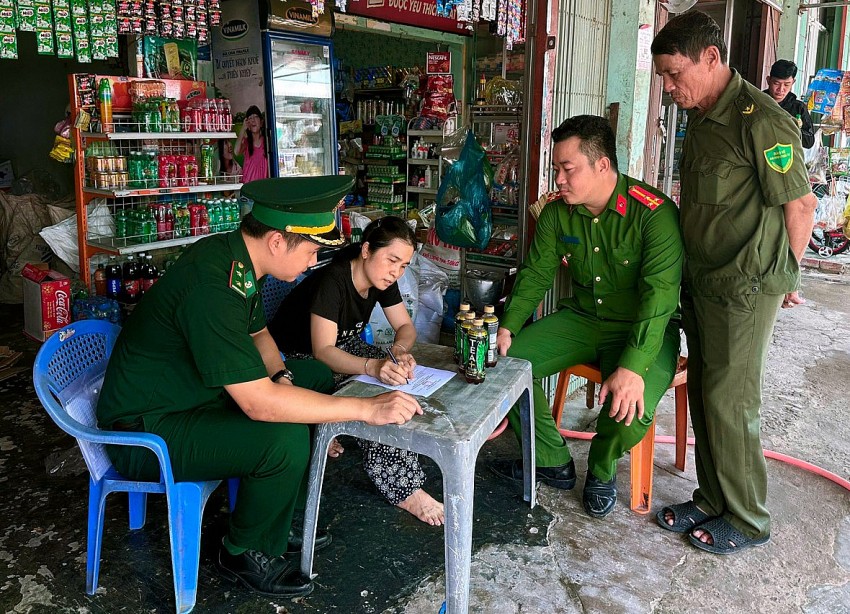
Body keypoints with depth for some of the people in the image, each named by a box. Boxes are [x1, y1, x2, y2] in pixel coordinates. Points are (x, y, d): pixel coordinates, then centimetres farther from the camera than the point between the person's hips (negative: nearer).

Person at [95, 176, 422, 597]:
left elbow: (257, 332, 16)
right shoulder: (211, 286, -32)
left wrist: (280, 375, -4)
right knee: (287, 439, -28)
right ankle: (245, 553, 2)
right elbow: (259, 404, -34)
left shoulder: (234, 256, -2)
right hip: (146, 430, -10)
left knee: (317, 378, 8)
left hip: (194, 395, 10)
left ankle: (282, 518, 19)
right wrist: (367, 409, -30)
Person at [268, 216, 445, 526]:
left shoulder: (382, 280, -7)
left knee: (398, 381, -17)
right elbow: (322, 351, -37)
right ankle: (405, 490, -21)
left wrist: (399, 351, -26)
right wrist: (373, 366, -54)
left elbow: (405, 326, -2)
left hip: (345, 347, 8)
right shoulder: (332, 281, -30)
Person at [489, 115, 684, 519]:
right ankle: (552, 463, 7)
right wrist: (507, 328, -13)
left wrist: (632, 367, -38)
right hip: (581, 318, 6)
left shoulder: (654, 213, -21)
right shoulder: (557, 212, -3)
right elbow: (536, 273, 3)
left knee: (629, 409, -32)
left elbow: (660, 294, -28)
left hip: (642, 329, -5)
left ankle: (601, 469, 8)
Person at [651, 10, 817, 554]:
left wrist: (783, 278, 0)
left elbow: (801, 205, -13)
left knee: (729, 404, 0)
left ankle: (748, 520, 18)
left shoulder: (760, 121, -16)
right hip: (702, 285, 9)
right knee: (704, 397, 14)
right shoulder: (702, 120, 12)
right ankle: (713, 500, 29)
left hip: (744, 291, -9)